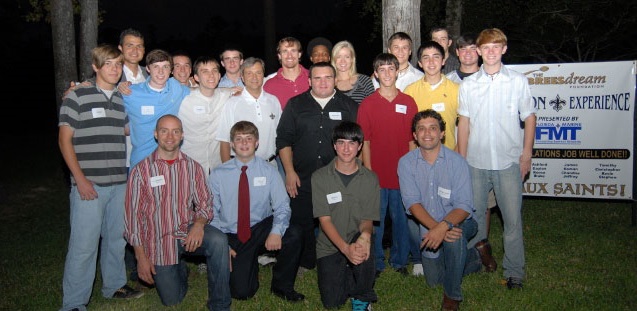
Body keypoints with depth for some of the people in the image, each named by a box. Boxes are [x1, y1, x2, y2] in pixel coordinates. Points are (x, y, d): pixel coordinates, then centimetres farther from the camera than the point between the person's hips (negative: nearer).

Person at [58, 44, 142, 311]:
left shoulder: (123, 99, 12)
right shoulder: (77, 96, -3)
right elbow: (64, 140, -5)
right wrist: (80, 179, -11)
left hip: (120, 183, 5)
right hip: (89, 184, -5)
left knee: (117, 238, 15)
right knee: (84, 245, -4)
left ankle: (114, 285, 33)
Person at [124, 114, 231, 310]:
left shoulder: (193, 168, 4)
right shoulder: (141, 171, -3)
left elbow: (204, 203, 5)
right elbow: (133, 215, -3)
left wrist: (199, 224, -19)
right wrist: (141, 257, -6)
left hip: (187, 231, 1)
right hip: (157, 239, -1)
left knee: (219, 241, -30)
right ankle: (179, 270, 35)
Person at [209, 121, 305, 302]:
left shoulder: (269, 172, -1)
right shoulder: (218, 175, -2)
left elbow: (282, 207, -7)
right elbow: (212, 214, 1)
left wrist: (276, 231, -26)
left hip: (261, 229, 1)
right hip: (232, 236, -1)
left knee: (293, 233, -29)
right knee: (241, 291, -17)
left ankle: (282, 286, -4)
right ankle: (250, 264, 21)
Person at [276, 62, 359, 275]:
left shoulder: (349, 106, 7)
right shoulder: (295, 105, 8)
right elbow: (284, 140, 6)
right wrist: (289, 171, -1)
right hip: (302, 180, 1)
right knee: (302, 224, 5)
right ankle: (305, 263, 24)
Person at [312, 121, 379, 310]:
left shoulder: (370, 179, -1)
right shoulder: (320, 177, -6)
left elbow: (368, 219, -3)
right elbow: (324, 219, -11)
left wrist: (365, 236, -29)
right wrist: (345, 248, -27)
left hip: (356, 240, 0)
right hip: (329, 246, 0)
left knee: (363, 250, -35)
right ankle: (346, 275, 24)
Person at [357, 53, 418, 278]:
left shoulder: (408, 102, 4)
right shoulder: (367, 104, 0)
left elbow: (413, 139, 6)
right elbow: (365, 141, -1)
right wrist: (368, 172, -6)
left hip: (403, 174, 2)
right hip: (377, 174, -1)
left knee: (401, 218, 11)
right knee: (375, 220, 7)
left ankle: (399, 260, 29)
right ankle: (376, 263, 23)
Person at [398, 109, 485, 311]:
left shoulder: (457, 162, -17)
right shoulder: (406, 163, -10)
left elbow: (464, 206, -22)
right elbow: (412, 202, -17)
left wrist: (443, 226, -41)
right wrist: (435, 227, -33)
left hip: (459, 222, -3)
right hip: (428, 228, 4)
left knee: (454, 237, -38)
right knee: (434, 281, 11)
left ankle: (452, 294, -12)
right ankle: (471, 257, 39)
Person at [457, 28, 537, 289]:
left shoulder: (518, 81, 2)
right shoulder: (467, 84, 5)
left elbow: (529, 117, 7)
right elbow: (464, 122, 9)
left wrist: (527, 154, 1)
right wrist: (461, 159, 6)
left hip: (509, 161, -2)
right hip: (476, 161, 2)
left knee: (512, 218, 0)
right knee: (474, 214, 10)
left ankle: (514, 272, 13)